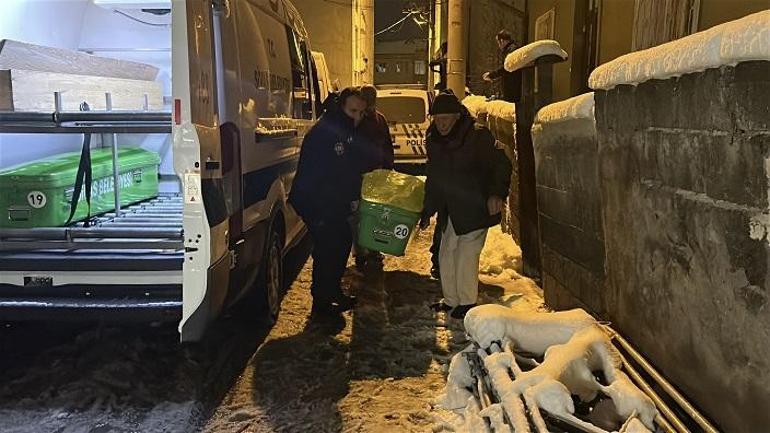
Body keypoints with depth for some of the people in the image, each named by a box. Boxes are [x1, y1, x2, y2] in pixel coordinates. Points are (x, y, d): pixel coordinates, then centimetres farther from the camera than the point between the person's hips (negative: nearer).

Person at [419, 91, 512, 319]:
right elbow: (433, 178, 15)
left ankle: (467, 302, 10)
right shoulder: (434, 140, 6)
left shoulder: (478, 135, -15)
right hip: (450, 211, 7)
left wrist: (497, 193, -28)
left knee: (466, 255, -6)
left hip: (475, 209, -7)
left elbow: (501, 164, -13)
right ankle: (451, 300, 27)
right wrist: (427, 210, 15)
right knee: (446, 254, 12)